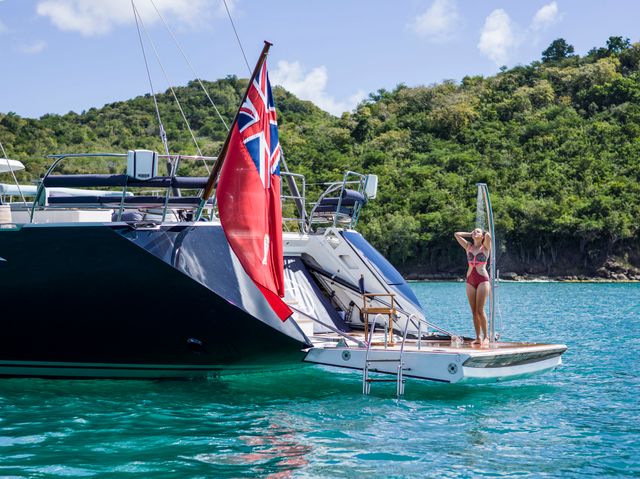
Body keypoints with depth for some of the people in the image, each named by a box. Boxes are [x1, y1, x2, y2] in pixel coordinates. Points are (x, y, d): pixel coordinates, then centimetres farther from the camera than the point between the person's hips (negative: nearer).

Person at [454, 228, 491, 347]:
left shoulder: (485, 247, 3)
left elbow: (488, 236, -16)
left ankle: (485, 337, -6)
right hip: (470, 280, 5)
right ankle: (478, 337, 4)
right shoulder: (468, 247, 14)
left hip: (482, 280, -4)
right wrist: (470, 234, 16)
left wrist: (484, 234, 6)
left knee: (480, 310, -11)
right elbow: (457, 234, 14)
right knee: (474, 311, 2)